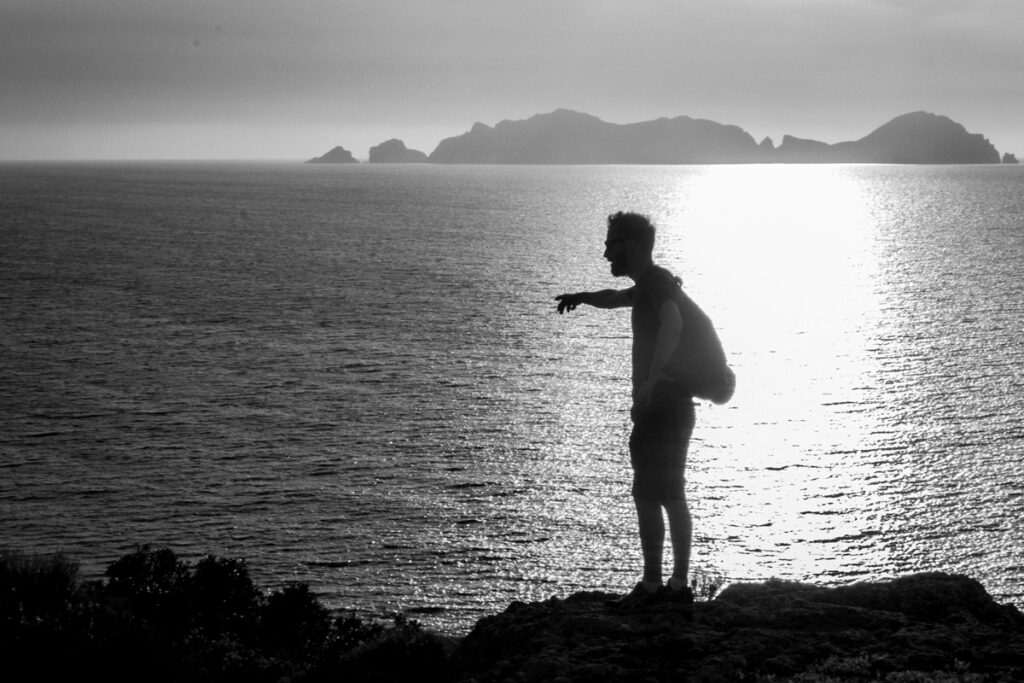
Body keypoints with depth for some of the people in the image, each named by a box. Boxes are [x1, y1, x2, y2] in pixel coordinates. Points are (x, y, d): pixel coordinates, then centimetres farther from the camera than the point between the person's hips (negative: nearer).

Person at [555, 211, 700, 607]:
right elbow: (618, 298, 40)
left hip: (660, 407, -10)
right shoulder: (652, 285, 17)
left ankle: (651, 584, -6)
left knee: (648, 496, -8)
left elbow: (672, 323, -37)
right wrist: (584, 297, 23)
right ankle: (679, 584, 16)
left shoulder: (657, 284, -15)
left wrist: (653, 377, -47)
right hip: (674, 406, 10)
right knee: (672, 497, 12)